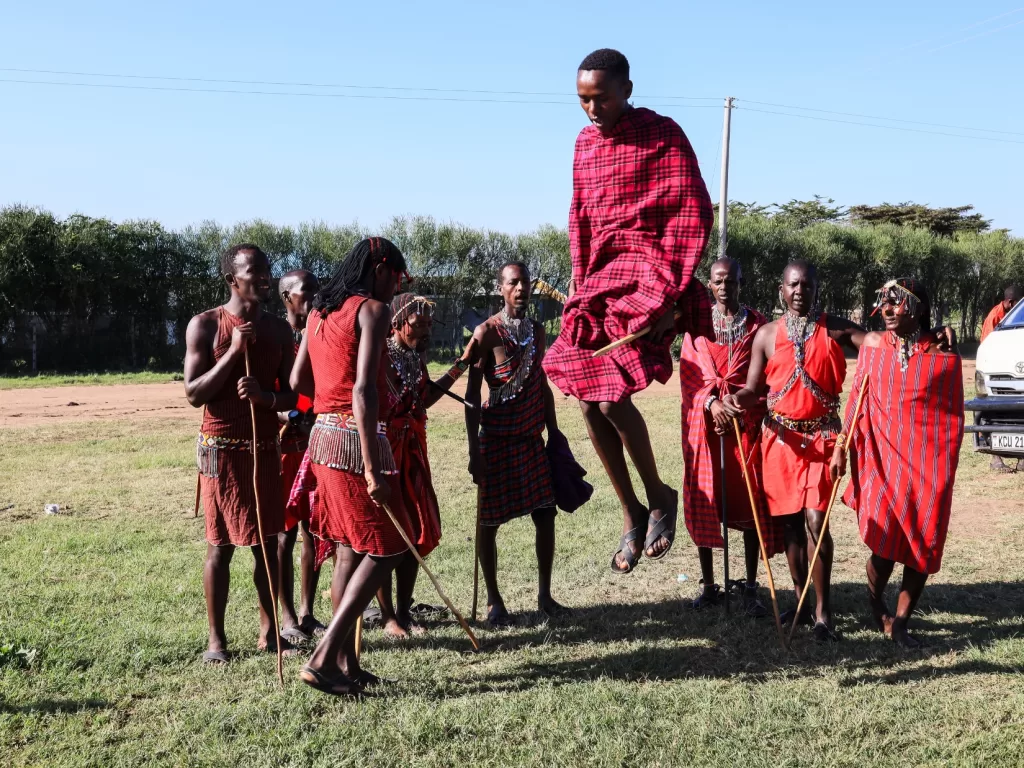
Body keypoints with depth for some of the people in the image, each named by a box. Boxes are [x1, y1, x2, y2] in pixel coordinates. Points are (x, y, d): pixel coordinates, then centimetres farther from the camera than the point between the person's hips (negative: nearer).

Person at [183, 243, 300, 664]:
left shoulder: (278, 329, 7)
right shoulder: (205, 325, -5)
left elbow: (292, 395, 7)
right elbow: (193, 394, -9)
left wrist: (266, 396, -15)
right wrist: (233, 352, -18)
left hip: (266, 447, 4)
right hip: (222, 448, -4)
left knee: (267, 542, 7)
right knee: (221, 544, 1)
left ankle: (269, 632, 16)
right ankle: (216, 638, 11)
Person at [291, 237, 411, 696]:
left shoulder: (320, 311, 15)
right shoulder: (373, 309, -9)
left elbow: (298, 380, 15)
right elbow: (364, 390, -19)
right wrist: (372, 469, -21)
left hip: (324, 433, 8)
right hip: (356, 439, -8)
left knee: (349, 549, 14)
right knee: (385, 549, 0)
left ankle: (346, 662, 19)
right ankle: (323, 659, -5)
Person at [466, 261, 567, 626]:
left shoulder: (537, 331, 9)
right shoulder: (487, 332, -8)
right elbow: (472, 394, -10)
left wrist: (554, 434, 13)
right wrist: (474, 451, -14)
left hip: (532, 438, 6)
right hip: (497, 439, -5)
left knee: (546, 514, 4)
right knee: (490, 519, 3)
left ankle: (545, 594, 18)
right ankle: (493, 601, 15)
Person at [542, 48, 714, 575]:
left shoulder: (663, 135, -5)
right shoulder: (585, 142, 15)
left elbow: (693, 214, -9)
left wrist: (669, 293, -16)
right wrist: (580, 280, 10)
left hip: (646, 269, -7)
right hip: (600, 276, 7)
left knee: (613, 395, -19)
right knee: (590, 403, 2)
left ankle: (659, 496, 5)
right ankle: (632, 513, 17)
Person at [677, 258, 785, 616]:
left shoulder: (757, 323, 6)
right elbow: (689, 372, 1)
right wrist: (712, 403, -15)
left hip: (746, 421, -1)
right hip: (704, 421, 1)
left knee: (751, 503, -3)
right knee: (703, 501, 3)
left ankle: (750, 587, 6)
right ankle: (708, 585, 13)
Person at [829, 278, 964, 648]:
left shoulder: (943, 355, -2)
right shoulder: (872, 345, 3)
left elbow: (954, 417, 4)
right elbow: (857, 401, 7)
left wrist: (948, 468, 3)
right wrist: (841, 447, 2)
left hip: (929, 465, 0)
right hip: (882, 460, 0)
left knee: (923, 548, 3)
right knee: (885, 544, -6)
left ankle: (900, 622, 20)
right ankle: (876, 602, 25)